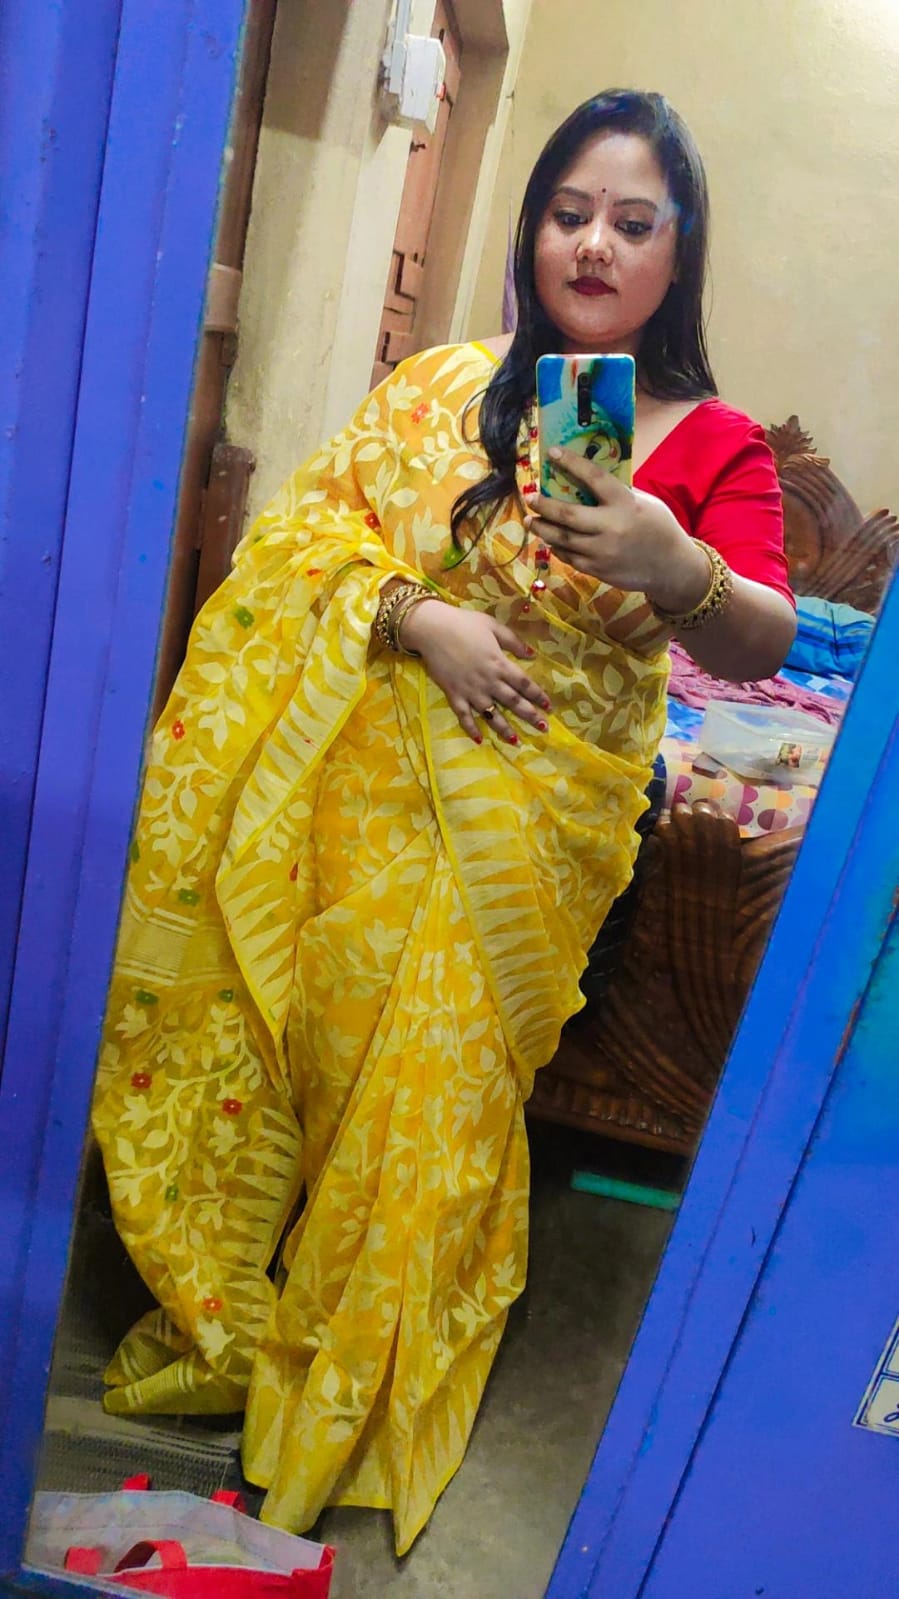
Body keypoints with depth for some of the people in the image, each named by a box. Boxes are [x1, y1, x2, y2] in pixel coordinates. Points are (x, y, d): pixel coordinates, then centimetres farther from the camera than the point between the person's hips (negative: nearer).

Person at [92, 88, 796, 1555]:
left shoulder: (716, 446, 0)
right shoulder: (447, 386, 6)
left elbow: (762, 647, -13)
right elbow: (311, 524, 1)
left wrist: (680, 571, -34)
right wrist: (420, 618, -16)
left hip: (532, 823, -1)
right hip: (368, 779, 2)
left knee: (439, 1086, 7)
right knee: (307, 1032, 8)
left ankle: (355, 1388, 36)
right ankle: (236, 1319, 38)